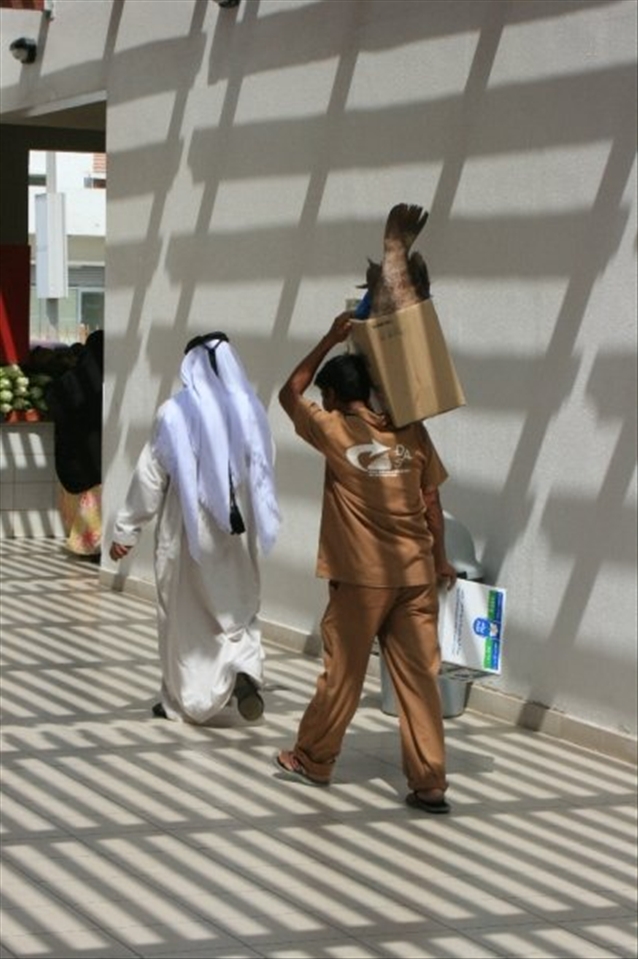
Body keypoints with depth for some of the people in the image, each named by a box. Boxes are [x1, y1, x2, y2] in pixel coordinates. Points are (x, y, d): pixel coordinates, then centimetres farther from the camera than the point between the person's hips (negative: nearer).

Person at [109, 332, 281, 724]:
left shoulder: (176, 413, -12)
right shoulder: (252, 410, -3)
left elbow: (150, 477, -8)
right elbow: (264, 474, 4)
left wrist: (126, 530, 0)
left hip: (188, 531, -3)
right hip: (240, 531, 3)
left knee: (185, 616, 10)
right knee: (240, 607, 17)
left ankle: (184, 701, 17)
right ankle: (246, 670, -8)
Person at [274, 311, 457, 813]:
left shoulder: (335, 431, -7)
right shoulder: (411, 431, 2)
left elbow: (290, 394, 9)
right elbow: (431, 501, 6)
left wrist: (331, 339, 9)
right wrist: (441, 558, 18)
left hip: (361, 577, -3)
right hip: (416, 573, 3)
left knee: (343, 673, 11)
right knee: (419, 676, 4)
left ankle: (313, 760, 28)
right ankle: (430, 784, 4)